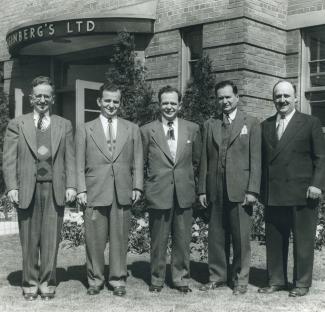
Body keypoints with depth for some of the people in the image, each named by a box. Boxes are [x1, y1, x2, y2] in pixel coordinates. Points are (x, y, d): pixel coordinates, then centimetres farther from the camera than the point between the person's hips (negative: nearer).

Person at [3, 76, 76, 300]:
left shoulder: (64, 126, 13)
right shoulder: (17, 124, 9)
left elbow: (70, 159, 8)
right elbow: (9, 160, 4)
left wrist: (71, 185, -2)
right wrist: (12, 187, -6)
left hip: (55, 189, 1)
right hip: (27, 189, 0)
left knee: (51, 239, 2)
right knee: (29, 240, 4)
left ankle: (47, 283, 13)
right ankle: (30, 284, 16)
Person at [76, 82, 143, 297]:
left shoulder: (132, 129, 14)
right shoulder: (85, 130, 10)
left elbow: (137, 162, 11)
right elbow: (80, 164, 6)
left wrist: (137, 187, 1)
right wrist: (81, 190, -3)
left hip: (123, 193, 1)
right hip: (95, 192, -1)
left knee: (120, 239, 4)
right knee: (95, 240, 1)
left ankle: (118, 281, 16)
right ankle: (95, 280, 16)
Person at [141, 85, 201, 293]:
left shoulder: (193, 129, 6)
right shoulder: (147, 131, 1)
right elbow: (141, 162, 8)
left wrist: (185, 175, 11)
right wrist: (155, 176, 5)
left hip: (184, 192, 2)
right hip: (158, 192, -1)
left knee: (183, 240, 7)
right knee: (158, 241, 6)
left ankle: (181, 279, 21)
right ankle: (157, 279, 20)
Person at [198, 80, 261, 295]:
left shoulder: (251, 123, 4)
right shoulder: (210, 125, 13)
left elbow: (256, 159, -1)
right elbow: (205, 159, 12)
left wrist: (252, 190, -9)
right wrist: (202, 189, 6)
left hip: (240, 189, -3)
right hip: (215, 190, 3)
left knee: (241, 237, 1)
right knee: (216, 236, 8)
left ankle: (241, 279, 14)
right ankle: (217, 277, 19)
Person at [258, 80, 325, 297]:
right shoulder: (266, 125, 13)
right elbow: (263, 159, 12)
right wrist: (261, 188, 5)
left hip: (301, 194, -4)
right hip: (273, 195, 4)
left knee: (303, 240, 4)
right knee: (274, 240, 9)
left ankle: (302, 283, 15)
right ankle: (276, 281, 20)